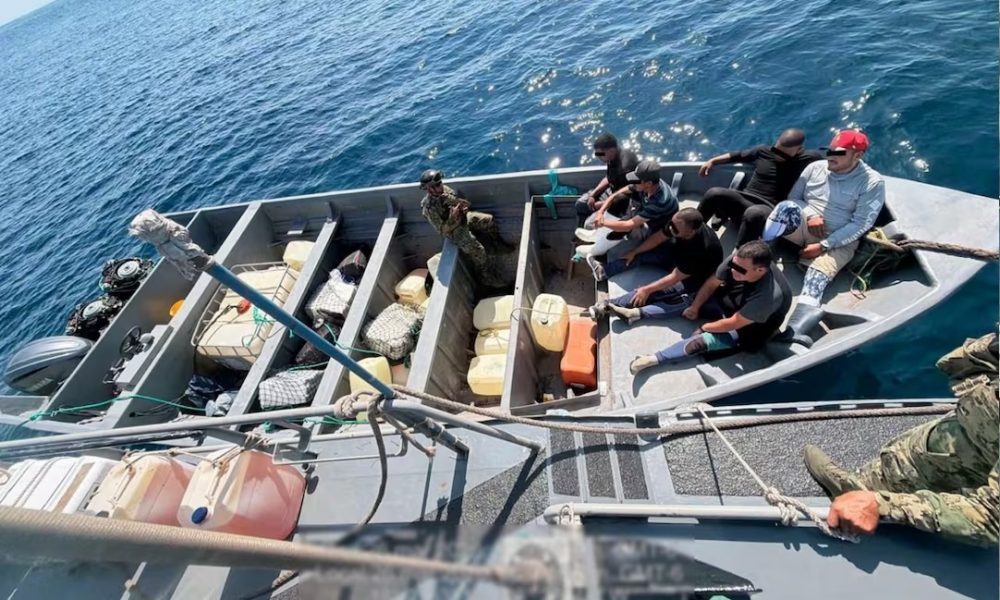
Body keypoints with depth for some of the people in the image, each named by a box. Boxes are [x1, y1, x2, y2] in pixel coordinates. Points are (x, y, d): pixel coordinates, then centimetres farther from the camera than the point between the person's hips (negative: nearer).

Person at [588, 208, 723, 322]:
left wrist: (647, 290, -27)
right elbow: (658, 237, -7)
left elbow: (675, 278, -33)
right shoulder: (678, 223, -24)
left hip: (696, 277, -6)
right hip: (680, 254, 7)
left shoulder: (699, 250, -42)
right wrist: (634, 253, -2)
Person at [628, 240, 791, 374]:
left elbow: (732, 323, -31)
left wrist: (705, 327, -16)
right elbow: (712, 283, -9)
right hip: (729, 302, 7)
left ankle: (653, 359, -31)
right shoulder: (739, 260, -25)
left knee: (703, 340, -27)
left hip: (749, 330, -6)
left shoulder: (768, 295, -40)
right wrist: (694, 308, -5)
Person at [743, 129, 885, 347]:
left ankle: (796, 330, -54)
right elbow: (792, 199, 10)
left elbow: (860, 224, -10)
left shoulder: (872, 183, -3)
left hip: (838, 242, -2)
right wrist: (808, 216, -11)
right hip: (802, 228, 3)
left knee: (817, 278, -32)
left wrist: (823, 245, -18)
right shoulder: (815, 167, 6)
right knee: (788, 207, -33)